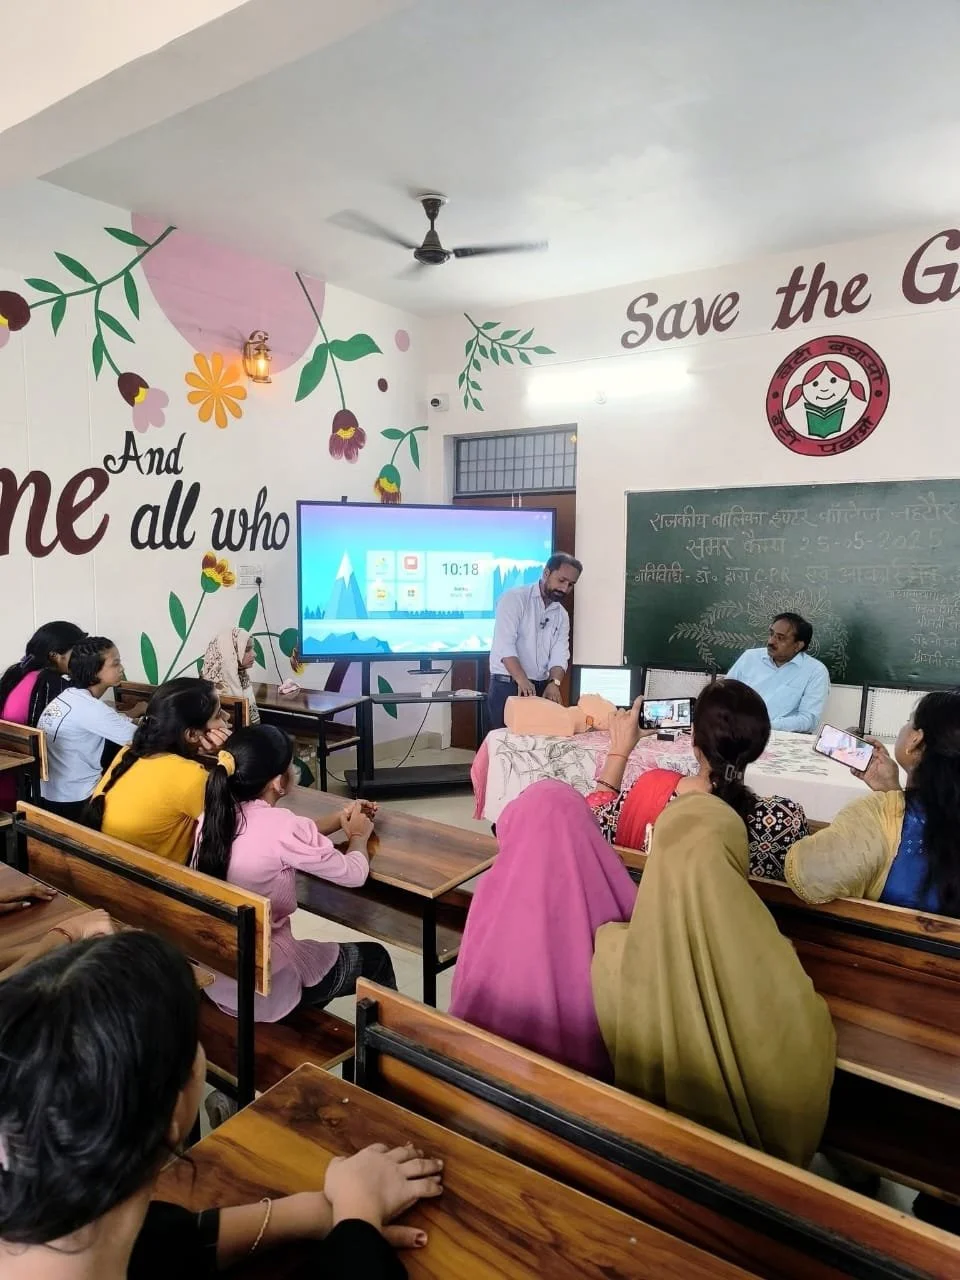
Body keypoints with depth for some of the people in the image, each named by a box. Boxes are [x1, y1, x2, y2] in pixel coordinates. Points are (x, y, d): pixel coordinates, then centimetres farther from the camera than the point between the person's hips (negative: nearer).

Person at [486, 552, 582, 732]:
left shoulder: (562, 615, 12)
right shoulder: (515, 598, -6)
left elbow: (560, 655, 2)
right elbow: (504, 643, -18)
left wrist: (554, 683, -19)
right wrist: (522, 680, -30)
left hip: (541, 688, 6)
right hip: (507, 685, -6)